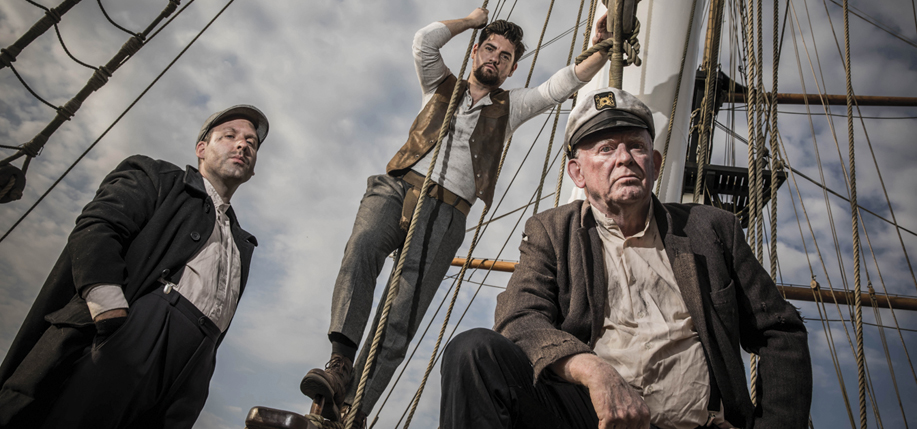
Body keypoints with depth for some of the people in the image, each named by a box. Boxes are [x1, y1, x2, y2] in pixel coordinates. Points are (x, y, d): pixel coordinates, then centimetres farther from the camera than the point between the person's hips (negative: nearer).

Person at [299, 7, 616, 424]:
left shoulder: (510, 106, 26)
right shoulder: (441, 86, 26)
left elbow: (566, 81, 20)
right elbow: (425, 40, 11)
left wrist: (604, 48, 12)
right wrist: (473, 20, 23)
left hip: (446, 213, 0)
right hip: (397, 187, 1)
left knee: (400, 320, -15)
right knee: (362, 246, -33)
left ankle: (349, 412, -19)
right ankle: (339, 365, -38)